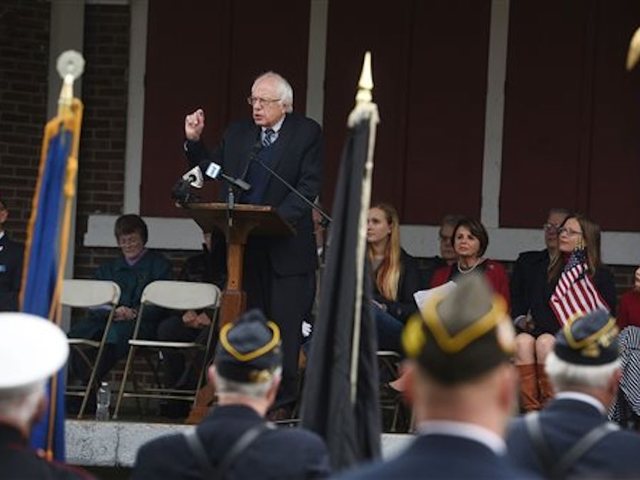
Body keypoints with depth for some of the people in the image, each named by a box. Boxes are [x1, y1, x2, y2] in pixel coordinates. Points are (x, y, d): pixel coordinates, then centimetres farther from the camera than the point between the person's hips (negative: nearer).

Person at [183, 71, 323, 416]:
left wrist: (279, 217, -21)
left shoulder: (306, 133, 0)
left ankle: (282, 402, 1)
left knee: (284, 324, -3)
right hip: (243, 246, 4)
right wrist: (194, 141, 4)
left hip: (286, 248, -4)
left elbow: (309, 186, -9)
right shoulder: (238, 134, 13)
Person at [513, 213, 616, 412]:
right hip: (546, 331, 3)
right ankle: (530, 409, -40)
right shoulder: (542, 270, 17)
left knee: (545, 342, -34)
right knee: (522, 341, -31)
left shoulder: (601, 276, 6)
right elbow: (536, 308, 5)